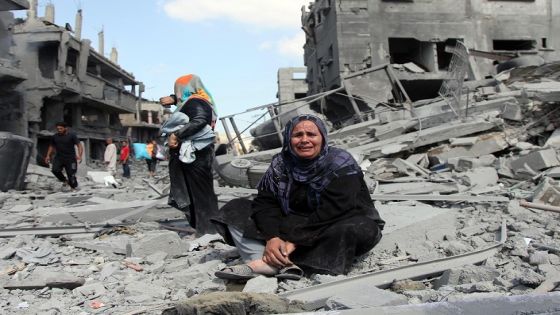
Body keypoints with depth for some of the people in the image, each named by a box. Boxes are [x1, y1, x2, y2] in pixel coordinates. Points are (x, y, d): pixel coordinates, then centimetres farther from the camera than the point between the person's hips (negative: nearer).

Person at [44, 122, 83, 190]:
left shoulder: (72, 135, -5)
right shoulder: (55, 136, 9)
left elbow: (79, 145, -12)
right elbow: (51, 146, 23)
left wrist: (79, 155, -27)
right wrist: (48, 156, 13)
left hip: (70, 159, -3)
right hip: (59, 158, 4)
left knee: (71, 174, -6)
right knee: (55, 170, -19)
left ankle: (73, 188, 14)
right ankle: (65, 181, 6)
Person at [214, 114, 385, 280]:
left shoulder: (341, 164, -14)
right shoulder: (280, 163, -1)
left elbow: (330, 213, -25)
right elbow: (265, 202, -9)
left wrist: (294, 241, -30)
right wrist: (271, 238, -28)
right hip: (291, 225, 4)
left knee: (364, 228, -38)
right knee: (235, 208, -6)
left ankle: (269, 262, -40)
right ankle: (282, 264, -33)